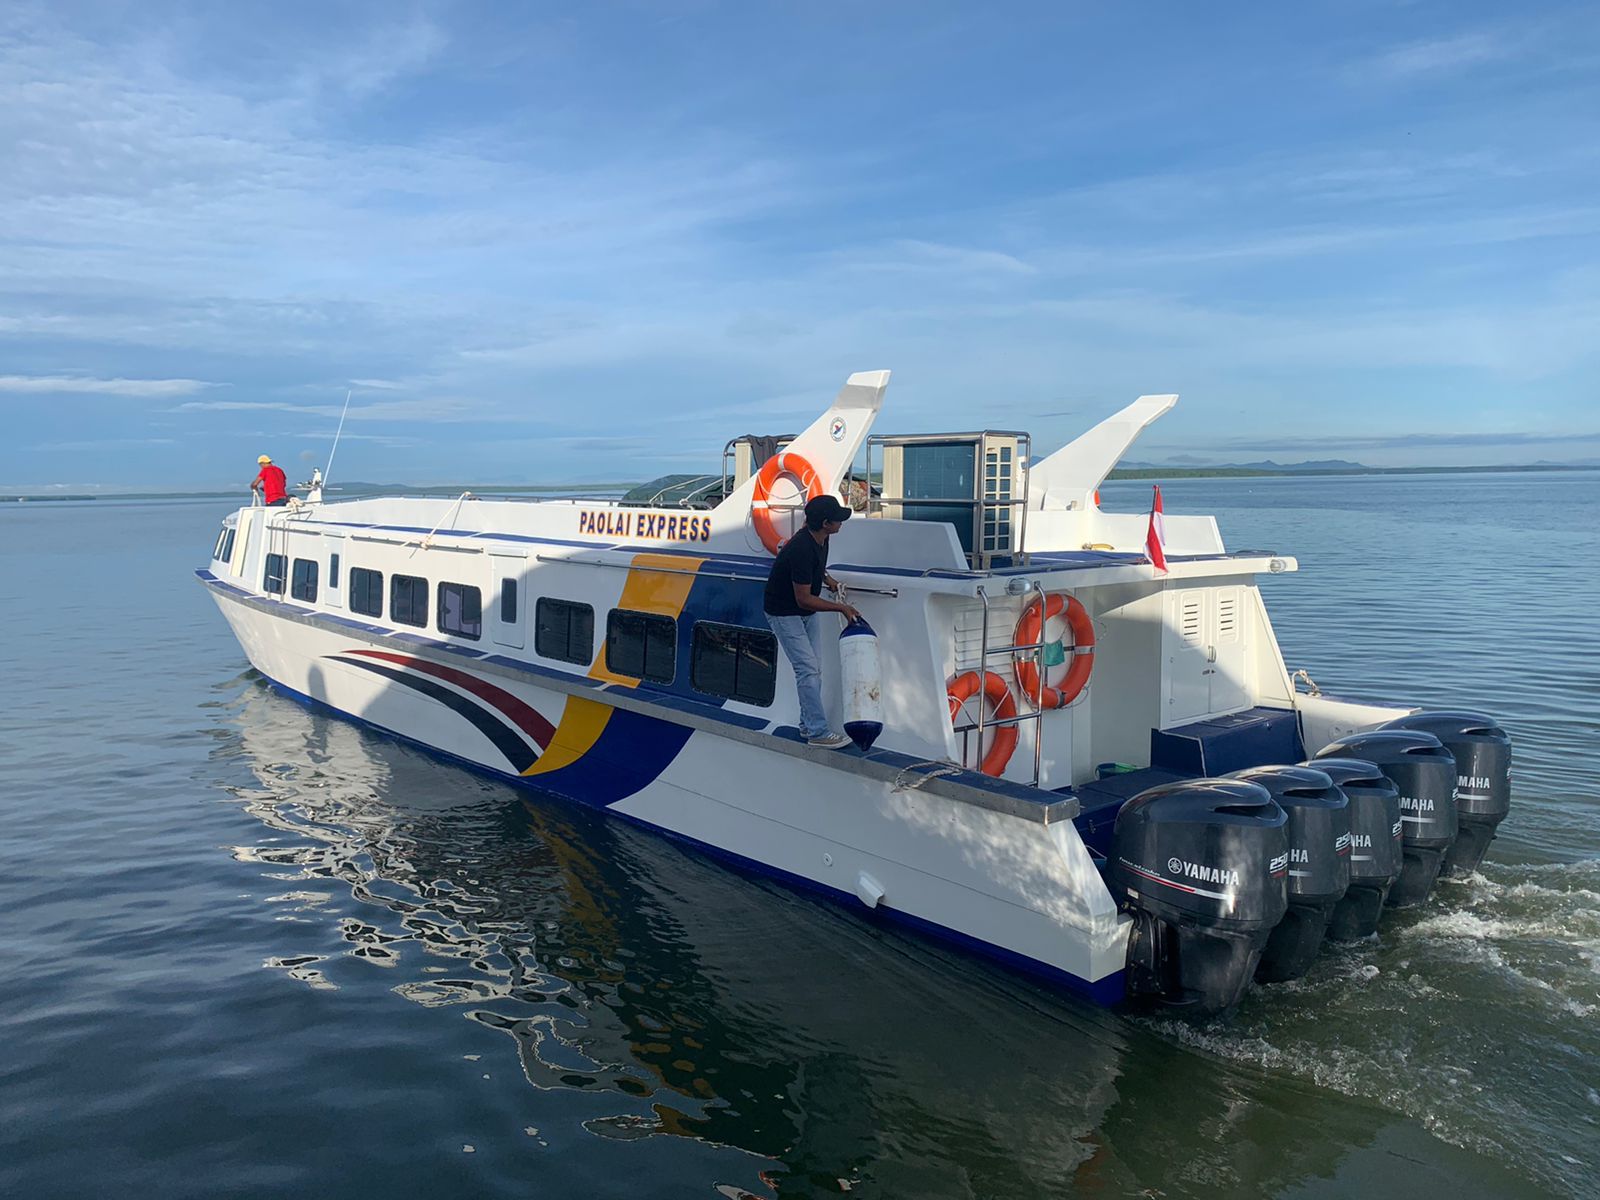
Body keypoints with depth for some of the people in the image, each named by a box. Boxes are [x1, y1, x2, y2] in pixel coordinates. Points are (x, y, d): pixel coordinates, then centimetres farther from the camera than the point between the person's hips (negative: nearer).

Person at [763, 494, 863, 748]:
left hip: (807, 612, 9)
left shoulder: (820, 539, -6)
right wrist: (841, 608, -21)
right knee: (808, 669, -12)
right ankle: (818, 731, -7)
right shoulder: (801, 549, -33)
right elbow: (803, 599, -28)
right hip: (784, 613, -9)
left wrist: (826, 577, 5)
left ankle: (808, 724, 18)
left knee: (814, 669, 8)